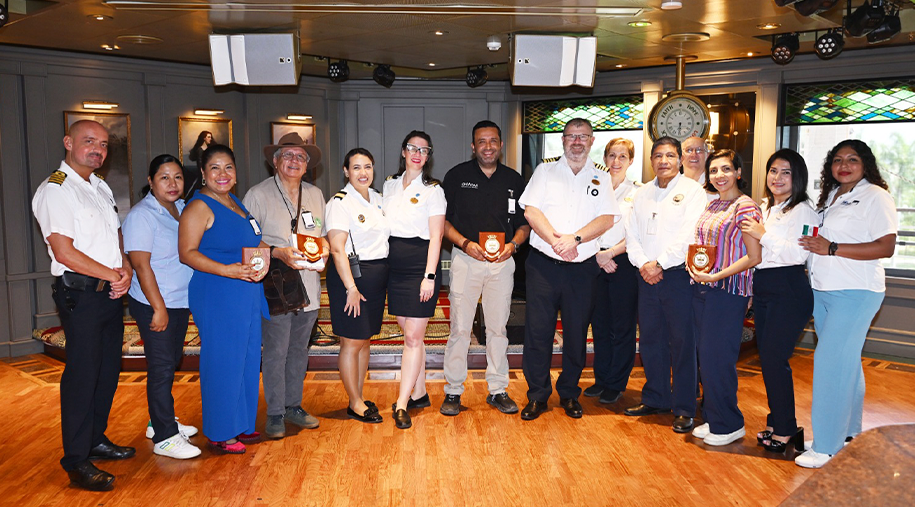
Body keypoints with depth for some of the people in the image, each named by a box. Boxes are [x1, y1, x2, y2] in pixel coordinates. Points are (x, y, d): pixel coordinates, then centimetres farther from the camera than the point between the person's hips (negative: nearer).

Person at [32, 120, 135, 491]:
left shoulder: (100, 187, 16)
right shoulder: (56, 190, -12)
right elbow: (64, 252, -18)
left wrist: (126, 269, 1)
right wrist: (112, 275, -10)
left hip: (111, 292, 8)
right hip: (81, 294, -8)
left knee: (108, 370, 14)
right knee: (82, 374, -3)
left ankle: (96, 440, 29)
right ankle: (76, 462, 8)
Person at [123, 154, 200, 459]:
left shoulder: (182, 208, 9)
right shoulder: (142, 215, -13)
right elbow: (141, 265, -17)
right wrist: (159, 308, -19)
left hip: (180, 302, 8)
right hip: (154, 306, -8)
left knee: (171, 363, 16)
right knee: (161, 368, -3)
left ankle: (160, 422, 31)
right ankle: (164, 437, 6)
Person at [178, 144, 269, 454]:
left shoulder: (235, 203, 15)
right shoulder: (199, 207, -11)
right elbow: (187, 253, -17)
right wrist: (227, 270, -26)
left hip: (247, 293, 9)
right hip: (217, 295, -9)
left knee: (248, 359, 14)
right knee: (223, 362, -1)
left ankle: (241, 424, 28)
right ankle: (221, 433, 14)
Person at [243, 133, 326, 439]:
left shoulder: (315, 195, 13)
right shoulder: (258, 195, -3)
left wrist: (324, 246, 0)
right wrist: (278, 253, -19)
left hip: (308, 286, 5)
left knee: (299, 349, 13)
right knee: (275, 352, -1)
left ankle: (293, 406, 27)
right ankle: (275, 414, 12)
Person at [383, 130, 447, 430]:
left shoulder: (432, 190, -2)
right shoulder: (390, 185, 13)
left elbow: (436, 237, -7)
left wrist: (429, 276, -14)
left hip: (420, 266, -5)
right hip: (395, 267, 5)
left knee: (413, 336, -5)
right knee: (410, 333, 11)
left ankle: (402, 404, -1)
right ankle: (419, 394, 22)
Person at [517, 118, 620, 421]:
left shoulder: (601, 178, 10)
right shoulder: (545, 171, 8)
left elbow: (607, 219, -2)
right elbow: (531, 210, -4)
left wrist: (575, 238, -18)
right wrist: (556, 240, -16)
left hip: (582, 268, 1)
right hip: (544, 265, -1)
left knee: (576, 333, 8)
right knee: (538, 330, 1)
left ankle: (569, 393, 25)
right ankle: (537, 395, 14)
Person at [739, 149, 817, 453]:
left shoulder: (802, 211, -8)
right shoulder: (763, 208, 15)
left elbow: (799, 254, -20)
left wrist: (763, 235, -18)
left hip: (789, 292, -8)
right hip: (762, 288, 8)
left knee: (775, 359, -6)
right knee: (766, 358, 10)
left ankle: (786, 430, 8)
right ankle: (776, 421, 23)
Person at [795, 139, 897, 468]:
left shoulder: (875, 196, -9)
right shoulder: (831, 196, 15)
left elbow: (886, 247, -17)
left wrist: (832, 248, -20)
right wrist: (813, 246, 3)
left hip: (855, 293, -8)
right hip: (823, 291, 8)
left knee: (832, 361, -10)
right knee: (845, 361, 16)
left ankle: (827, 446, -2)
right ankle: (849, 431, 29)